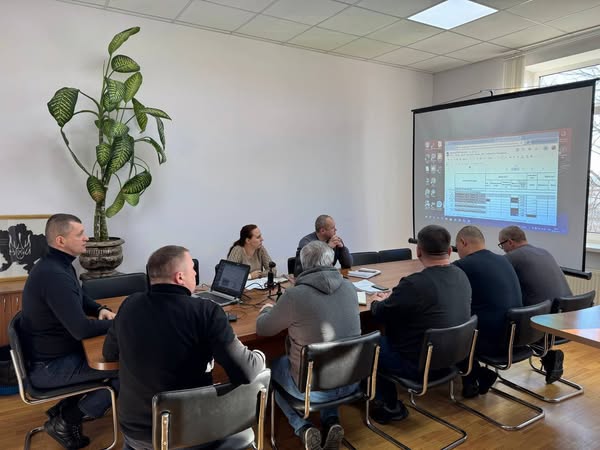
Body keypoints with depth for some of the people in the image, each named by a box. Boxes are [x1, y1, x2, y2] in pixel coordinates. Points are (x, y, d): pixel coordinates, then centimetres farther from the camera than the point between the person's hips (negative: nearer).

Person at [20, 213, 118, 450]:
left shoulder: (57, 265, 3)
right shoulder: (54, 275, -29)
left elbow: (80, 299, 18)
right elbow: (81, 329, -33)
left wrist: (100, 310, -1)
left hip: (53, 352, 10)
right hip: (49, 367, -10)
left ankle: (64, 409, 20)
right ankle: (65, 421, 6)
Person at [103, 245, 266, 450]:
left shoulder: (129, 305, -8)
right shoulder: (206, 312, -22)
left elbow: (109, 353, 10)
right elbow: (246, 373, -23)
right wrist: (259, 356, -2)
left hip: (136, 431, 4)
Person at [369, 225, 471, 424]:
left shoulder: (414, 284, -28)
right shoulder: (462, 276, -3)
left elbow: (380, 314, -13)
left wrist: (376, 301, 10)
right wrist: (392, 297, 14)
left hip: (419, 365, -8)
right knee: (388, 332, 21)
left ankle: (389, 406, 21)